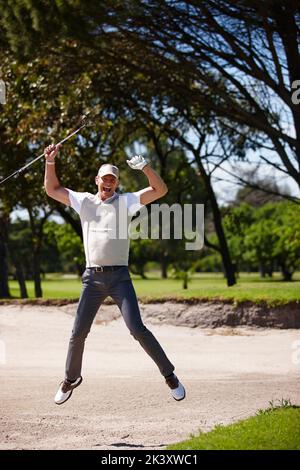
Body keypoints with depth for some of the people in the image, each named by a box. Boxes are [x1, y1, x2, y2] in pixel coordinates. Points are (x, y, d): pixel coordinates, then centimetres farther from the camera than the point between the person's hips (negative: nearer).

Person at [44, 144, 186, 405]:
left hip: (119, 277, -3)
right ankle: (71, 378, 28)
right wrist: (50, 162, 4)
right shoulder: (84, 201, 12)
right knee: (78, 333, 6)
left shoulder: (126, 201, 4)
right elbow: (52, 189, 17)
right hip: (92, 278, 3)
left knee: (137, 329, -12)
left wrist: (145, 166, -19)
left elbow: (160, 190, -5)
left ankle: (170, 375, -2)